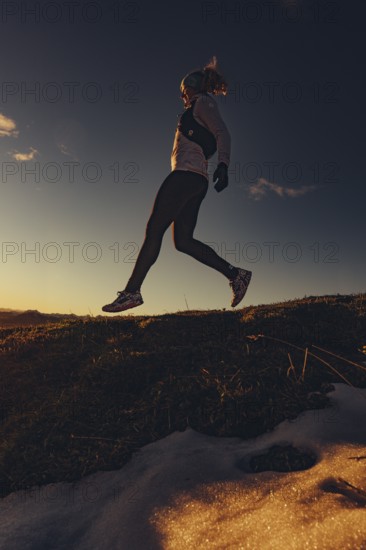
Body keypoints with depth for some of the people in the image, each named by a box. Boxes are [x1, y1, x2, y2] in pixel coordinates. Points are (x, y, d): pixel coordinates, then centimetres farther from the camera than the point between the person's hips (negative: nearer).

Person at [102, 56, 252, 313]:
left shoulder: (203, 102, 6)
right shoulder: (200, 111, 32)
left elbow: (223, 133, -9)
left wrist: (223, 164, -26)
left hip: (187, 174, -9)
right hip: (197, 180, 9)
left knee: (154, 229, -12)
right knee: (184, 240, 1)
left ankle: (132, 291, -12)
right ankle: (235, 274, -2)